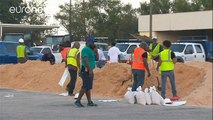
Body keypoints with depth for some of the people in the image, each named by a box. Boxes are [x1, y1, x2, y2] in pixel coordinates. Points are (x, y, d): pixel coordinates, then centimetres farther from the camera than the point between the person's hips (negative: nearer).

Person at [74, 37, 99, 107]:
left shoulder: (91, 50, 19)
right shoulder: (85, 49, -11)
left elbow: (96, 59, 20)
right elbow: (86, 60, -21)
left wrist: (96, 51, 6)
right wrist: (90, 70, -27)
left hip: (89, 70, 10)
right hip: (86, 70, -10)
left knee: (88, 87, 10)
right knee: (85, 86, -13)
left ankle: (89, 102, 13)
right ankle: (78, 101, -12)